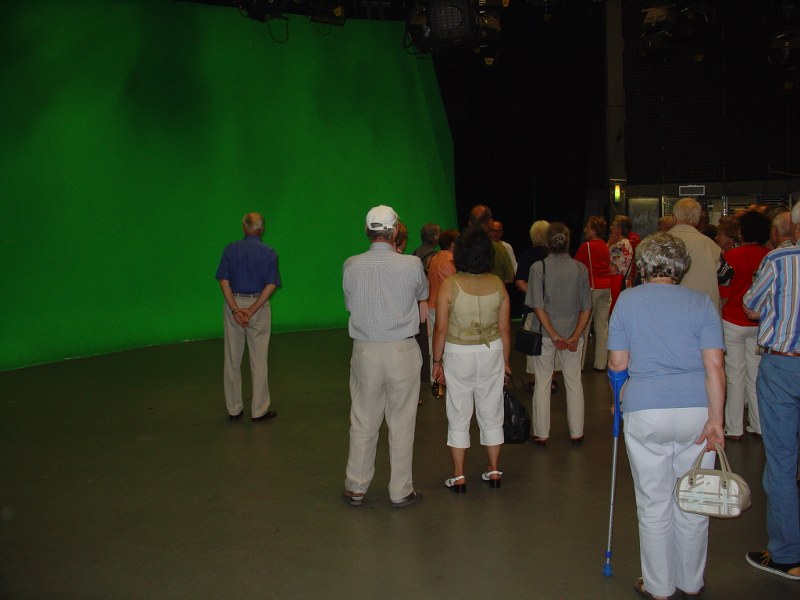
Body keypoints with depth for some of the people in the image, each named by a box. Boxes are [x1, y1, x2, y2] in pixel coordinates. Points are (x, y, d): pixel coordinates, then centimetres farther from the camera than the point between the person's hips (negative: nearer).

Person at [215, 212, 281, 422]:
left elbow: (224, 281, -8)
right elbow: (271, 285, -11)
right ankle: (259, 410, 9)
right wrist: (251, 310, -14)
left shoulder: (231, 249, -1)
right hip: (259, 306, -1)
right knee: (258, 360, 5)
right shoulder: (269, 253, -2)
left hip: (234, 304, 1)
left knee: (232, 360, 9)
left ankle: (234, 409, 16)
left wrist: (236, 310, -12)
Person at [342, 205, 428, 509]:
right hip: (402, 350, -1)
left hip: (365, 351, 2)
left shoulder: (351, 266, -6)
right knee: (402, 424, 8)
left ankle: (356, 488, 23)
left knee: (363, 423, 12)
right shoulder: (412, 265, -10)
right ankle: (401, 491, 18)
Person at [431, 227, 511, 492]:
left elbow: (441, 329, -13)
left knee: (458, 416, 10)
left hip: (458, 354, -2)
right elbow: (505, 328, -1)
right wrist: (505, 360, 11)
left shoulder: (449, 286, -14)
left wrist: (437, 361, -1)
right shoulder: (497, 284, -6)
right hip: (492, 352, 2)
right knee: (491, 414, 16)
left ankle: (458, 476, 16)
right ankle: (493, 470, 26)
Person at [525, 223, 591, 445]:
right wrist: (575, 336, -8)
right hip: (573, 333, 2)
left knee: (542, 382, 9)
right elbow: (586, 308, -6)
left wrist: (554, 336, -12)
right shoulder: (580, 268, -3)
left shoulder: (539, 267, -10)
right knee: (574, 381, 13)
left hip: (545, 333, -2)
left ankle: (541, 433, 16)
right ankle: (576, 433, 21)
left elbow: (538, 307, -14)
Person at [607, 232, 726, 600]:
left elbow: (617, 363, 2)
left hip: (646, 412, -1)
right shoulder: (701, 303, 3)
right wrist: (715, 419, -5)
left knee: (654, 504, 10)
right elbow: (714, 366, -5)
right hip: (697, 411, 2)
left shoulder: (627, 300, 2)